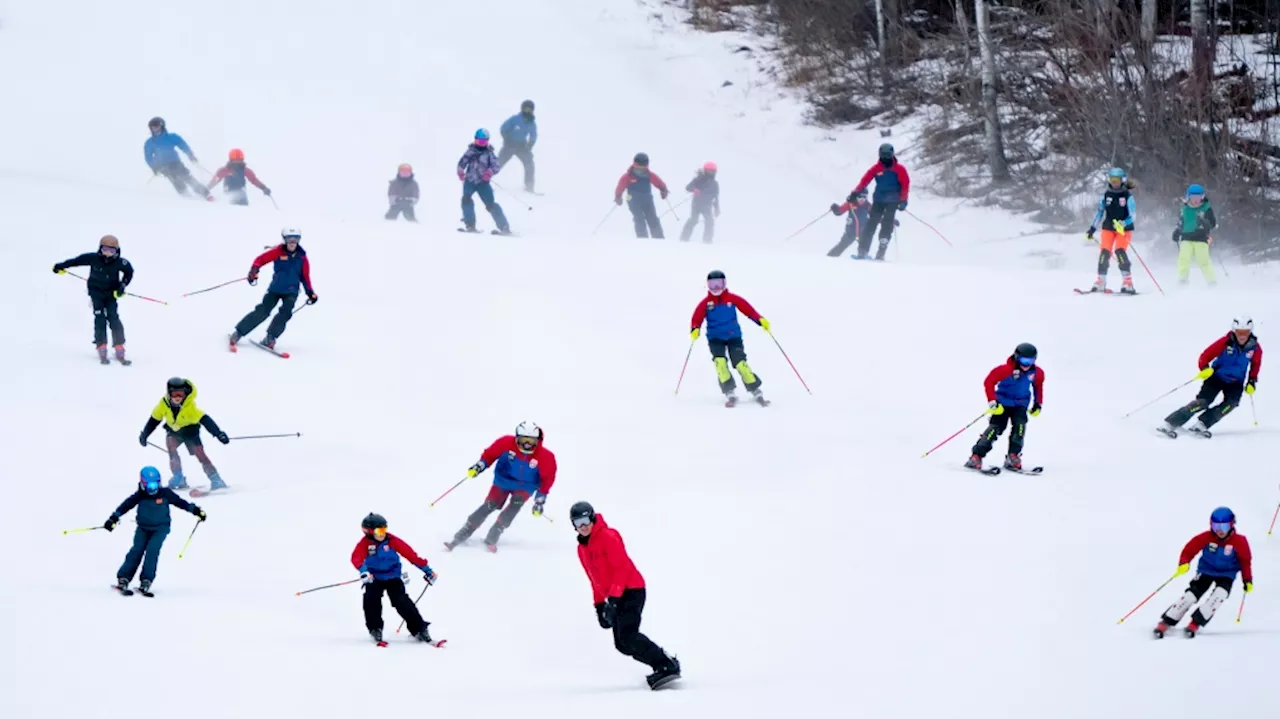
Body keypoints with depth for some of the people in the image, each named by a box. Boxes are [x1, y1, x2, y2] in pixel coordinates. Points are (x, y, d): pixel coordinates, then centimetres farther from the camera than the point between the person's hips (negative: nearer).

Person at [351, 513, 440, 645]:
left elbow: (410, 554, -8)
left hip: (393, 577, 0)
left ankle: (419, 630, -9)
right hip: (374, 579, 0)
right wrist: (363, 571, -52)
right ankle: (375, 629, -1)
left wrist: (427, 570, -8)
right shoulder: (364, 544, -13)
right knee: (372, 600, -21)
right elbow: (356, 558, -30)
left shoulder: (392, 541, -11)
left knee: (403, 603, -13)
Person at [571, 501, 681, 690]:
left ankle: (667, 666, -22)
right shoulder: (582, 548, 15)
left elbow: (622, 567, -19)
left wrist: (614, 598, -25)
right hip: (615, 596, 9)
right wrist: (599, 605, 19)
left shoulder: (608, 537, -12)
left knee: (628, 637, -22)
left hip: (630, 591, -9)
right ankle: (663, 664, 5)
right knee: (622, 645, 0)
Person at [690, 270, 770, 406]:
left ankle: (755, 391, -1)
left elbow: (748, 309, -1)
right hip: (715, 338, 0)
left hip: (733, 335, 0)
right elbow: (697, 319, -5)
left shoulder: (732, 299, 0)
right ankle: (729, 393, -15)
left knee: (740, 363, -11)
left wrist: (760, 320, -15)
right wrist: (695, 329, -25)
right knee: (720, 361, -20)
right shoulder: (706, 303, 0)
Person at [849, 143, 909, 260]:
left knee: (887, 225, -10)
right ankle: (862, 251, -7)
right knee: (870, 224, -5)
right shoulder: (876, 168, 4)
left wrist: (903, 201, -12)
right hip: (878, 200, 2)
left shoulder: (899, 169, -1)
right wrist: (855, 193, -8)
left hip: (892, 201, -2)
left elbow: (905, 184, -4)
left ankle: (881, 252, -12)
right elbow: (865, 180, 0)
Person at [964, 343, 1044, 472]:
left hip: (1020, 405, 4)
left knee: (1020, 425, -21)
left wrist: (1038, 404, 13)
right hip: (1003, 404, -4)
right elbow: (989, 382, -15)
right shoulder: (1006, 370, -22)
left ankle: (1012, 457, -14)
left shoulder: (1037, 373, -7)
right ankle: (976, 457, -12)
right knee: (995, 428, -14)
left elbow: (1038, 386, 14)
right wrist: (992, 401, -20)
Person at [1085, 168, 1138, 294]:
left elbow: (1132, 216, -10)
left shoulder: (1127, 196, -6)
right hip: (1108, 228, 4)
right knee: (1104, 253, -9)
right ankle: (1100, 283, -1)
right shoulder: (1106, 196, 5)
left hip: (1124, 229, -4)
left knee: (1120, 251, -21)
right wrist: (1092, 229, 9)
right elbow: (1100, 213, 14)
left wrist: (1123, 224, -28)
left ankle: (1127, 282, -20)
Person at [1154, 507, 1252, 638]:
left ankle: (1195, 624, -21)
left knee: (1219, 595, -28)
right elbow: (1190, 549, -15)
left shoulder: (1239, 541, -18)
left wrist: (1247, 581, -7)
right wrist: (1184, 563, -33)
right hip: (1206, 571, 0)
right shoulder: (1206, 538, -18)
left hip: (1226, 575, 0)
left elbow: (1245, 562, -6)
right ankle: (1165, 623, -10)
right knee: (1191, 595, -15)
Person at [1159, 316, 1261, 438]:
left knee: (1232, 402, -26)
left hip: (1235, 383, 3)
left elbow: (1255, 367, 9)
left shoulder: (1255, 348, -12)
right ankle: (1169, 424, -20)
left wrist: (1251, 382, -1)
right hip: (1217, 376, -3)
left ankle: (1201, 425, -24)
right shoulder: (1225, 342, -20)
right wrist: (1204, 368, -33)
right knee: (1202, 402, -20)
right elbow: (1205, 356, -15)